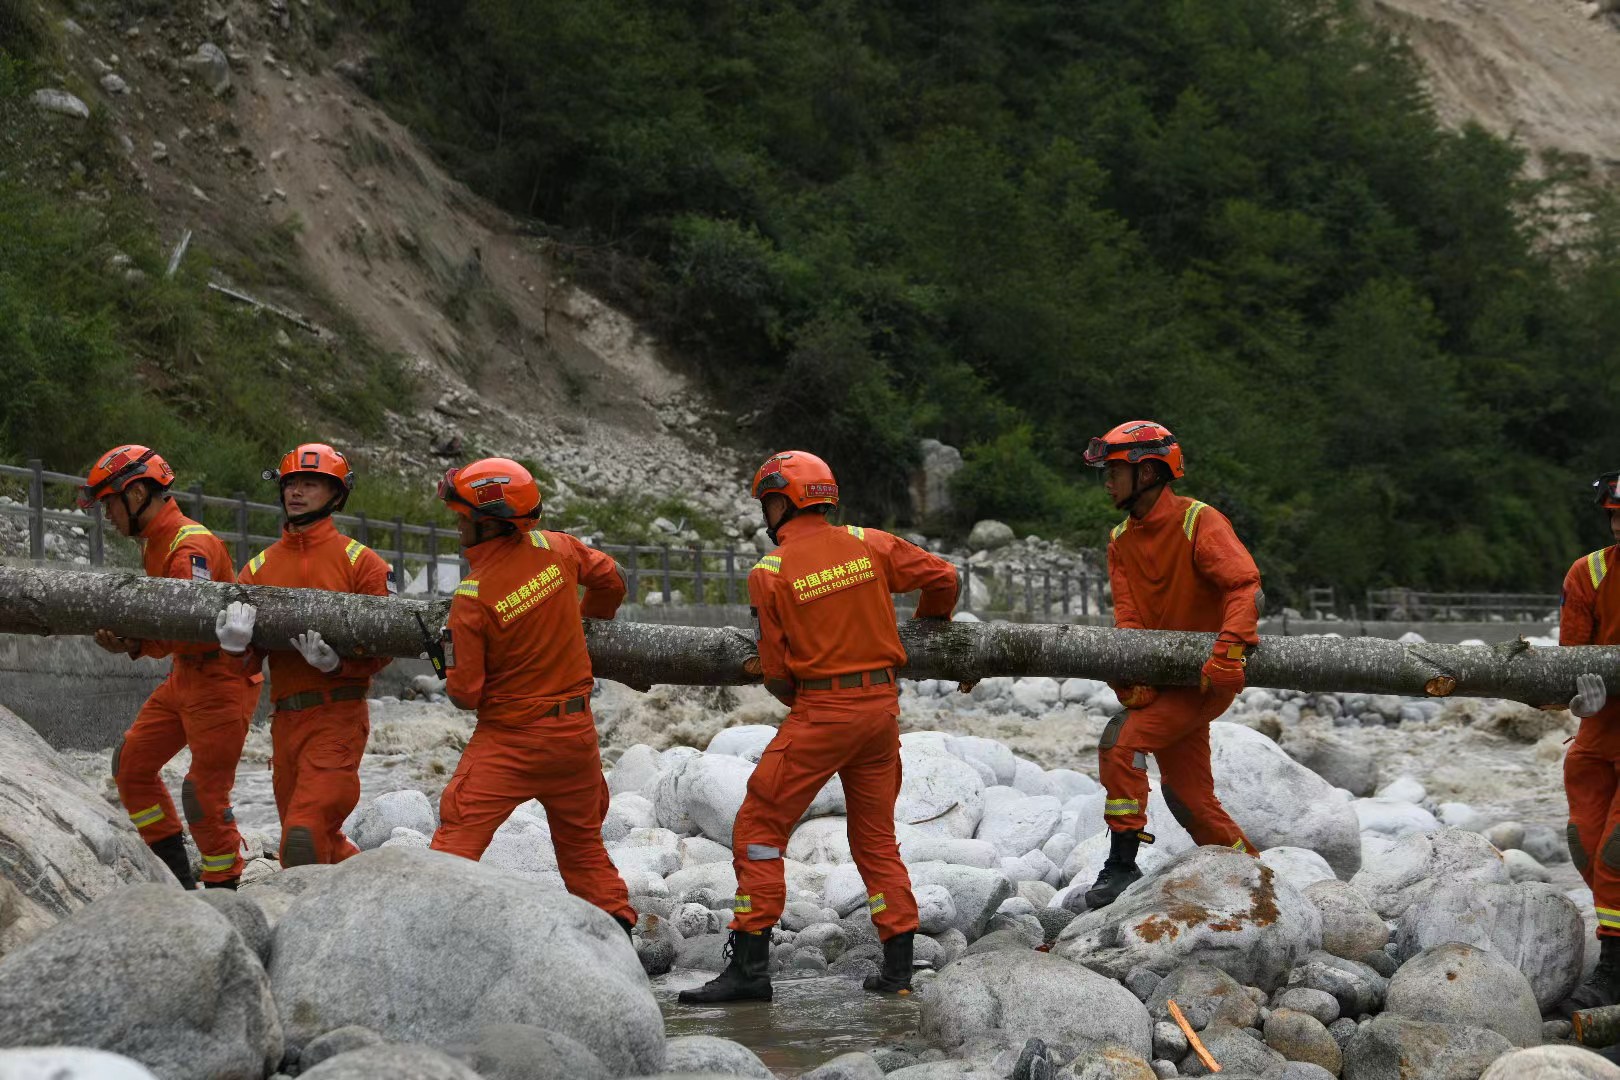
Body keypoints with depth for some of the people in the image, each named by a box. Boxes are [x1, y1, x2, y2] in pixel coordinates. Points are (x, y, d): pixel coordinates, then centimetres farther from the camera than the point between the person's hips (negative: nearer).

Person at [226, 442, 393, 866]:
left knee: (304, 842, -17)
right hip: (286, 719, 6)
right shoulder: (260, 567, 13)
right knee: (321, 844, 14)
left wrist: (337, 660, -23)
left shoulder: (359, 561, -1)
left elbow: (384, 648, -5)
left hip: (338, 718, -6)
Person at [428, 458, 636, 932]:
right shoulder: (554, 549, -7)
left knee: (459, 834, -3)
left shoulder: (473, 597, -19)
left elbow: (467, 692, -14)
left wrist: (452, 663, 7)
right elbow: (610, 579, 13)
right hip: (576, 732, 5)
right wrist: (587, 619, 31)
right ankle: (618, 925, 20)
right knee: (582, 840, 19)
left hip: (510, 739, -5)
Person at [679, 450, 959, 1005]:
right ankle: (898, 968, 15)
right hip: (883, 705, 5)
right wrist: (929, 623, 30)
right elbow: (942, 575, 9)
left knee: (759, 828, 2)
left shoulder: (770, 573, -8)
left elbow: (776, 673, -5)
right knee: (876, 838, 17)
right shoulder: (866, 544, 3)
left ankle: (750, 965, -4)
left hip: (821, 710, -5)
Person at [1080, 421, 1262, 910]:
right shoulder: (1122, 540, 9)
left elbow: (1246, 586, -26)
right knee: (1187, 796, 10)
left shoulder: (1199, 522, -14)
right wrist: (1132, 676, -18)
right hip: (1161, 678, 8)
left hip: (1208, 677, -8)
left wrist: (1229, 649, -40)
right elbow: (1127, 615, -2)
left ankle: (1123, 862, -16)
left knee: (1122, 739, -22)